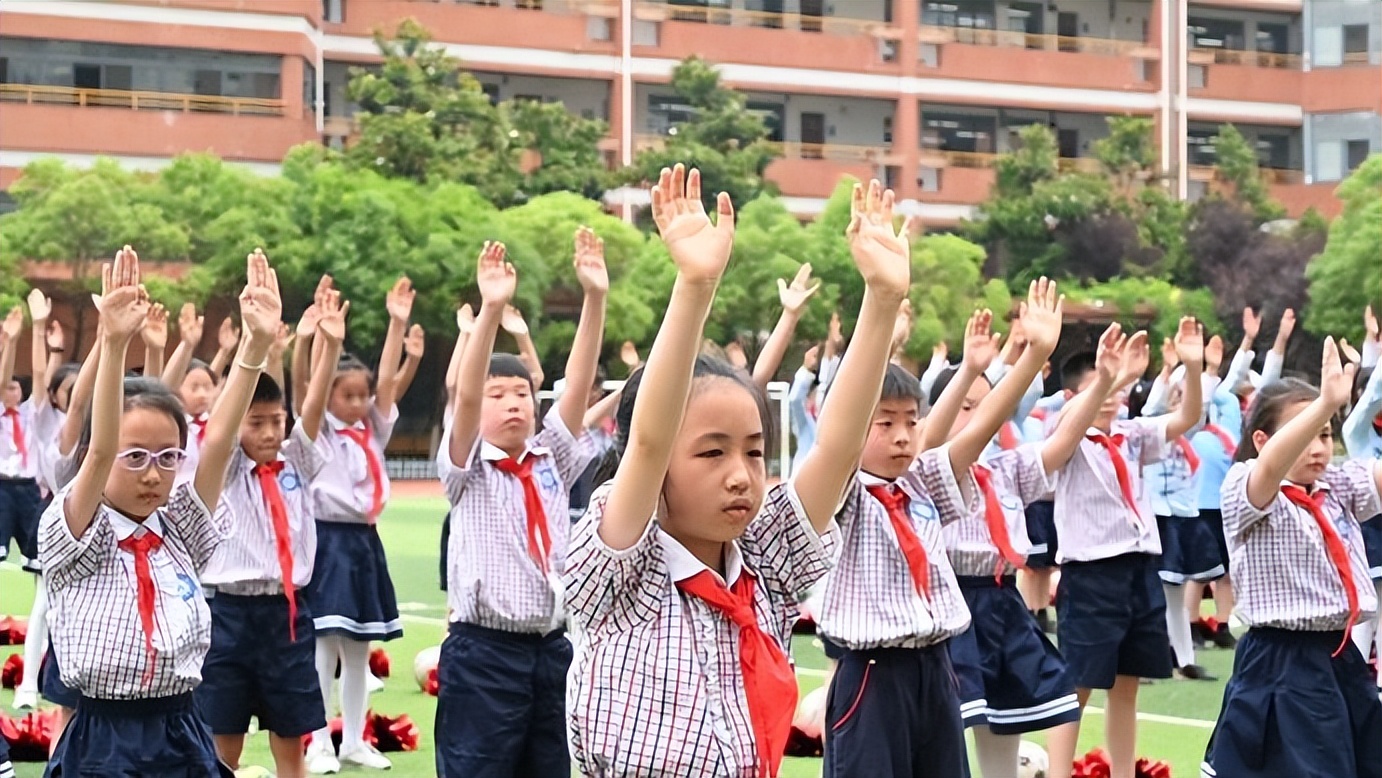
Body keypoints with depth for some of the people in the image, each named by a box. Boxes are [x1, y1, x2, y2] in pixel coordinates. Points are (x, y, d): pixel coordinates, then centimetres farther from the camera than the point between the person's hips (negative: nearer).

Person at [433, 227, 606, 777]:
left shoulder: (553, 462, 10)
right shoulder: (467, 470, -1)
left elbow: (578, 385, -2)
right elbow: (463, 396, -18)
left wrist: (595, 298, -14)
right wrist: (490, 309, -31)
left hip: (550, 650, 5)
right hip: (483, 654, -5)